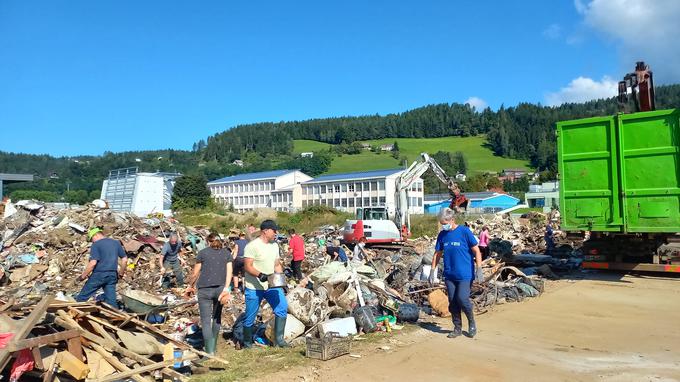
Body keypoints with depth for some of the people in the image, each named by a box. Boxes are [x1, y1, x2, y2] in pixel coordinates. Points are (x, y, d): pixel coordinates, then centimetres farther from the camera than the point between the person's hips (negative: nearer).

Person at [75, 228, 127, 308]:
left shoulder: (96, 245, -6)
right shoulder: (116, 243, 11)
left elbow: (93, 263, -16)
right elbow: (124, 259, 11)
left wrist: (83, 276, -7)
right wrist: (121, 273, 20)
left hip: (99, 274, -5)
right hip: (112, 275, 5)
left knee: (82, 297, 9)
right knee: (111, 300, 7)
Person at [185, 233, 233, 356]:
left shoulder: (202, 253, 3)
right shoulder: (227, 253, 8)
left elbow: (195, 274, 5)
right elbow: (229, 272, -3)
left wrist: (190, 286, 20)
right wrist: (226, 288, -7)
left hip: (205, 290, -3)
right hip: (220, 289, 3)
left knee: (205, 321, 0)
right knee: (217, 318, 19)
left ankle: (209, 352, -5)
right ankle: (213, 347, 27)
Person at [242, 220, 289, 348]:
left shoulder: (275, 245, 8)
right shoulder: (252, 246, -14)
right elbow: (247, 266, -18)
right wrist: (259, 274, -33)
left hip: (271, 286, 6)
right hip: (254, 288, -6)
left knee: (282, 308, -6)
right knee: (250, 317, 5)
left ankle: (279, 339, 5)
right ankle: (247, 343, 26)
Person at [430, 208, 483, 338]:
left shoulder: (464, 231, -8)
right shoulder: (442, 235, 5)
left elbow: (476, 251, -6)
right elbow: (437, 254, 14)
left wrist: (479, 270, -12)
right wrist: (432, 271, 11)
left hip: (465, 274, -5)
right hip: (449, 275, 5)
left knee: (462, 299, -12)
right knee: (453, 302, 7)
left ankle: (472, 323, 14)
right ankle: (457, 328, 22)